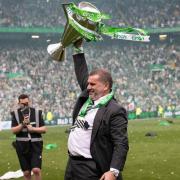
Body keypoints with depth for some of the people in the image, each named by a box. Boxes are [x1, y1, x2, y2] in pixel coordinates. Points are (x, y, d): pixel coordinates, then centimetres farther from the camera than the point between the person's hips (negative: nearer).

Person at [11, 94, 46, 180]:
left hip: (35, 144, -1)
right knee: (26, 173, 7)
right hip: (22, 145, 1)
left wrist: (33, 129, -14)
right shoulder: (15, 114, 2)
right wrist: (23, 124, -21)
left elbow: (44, 129, 2)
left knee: (36, 170, -15)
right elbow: (14, 130, -6)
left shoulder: (37, 112, 3)